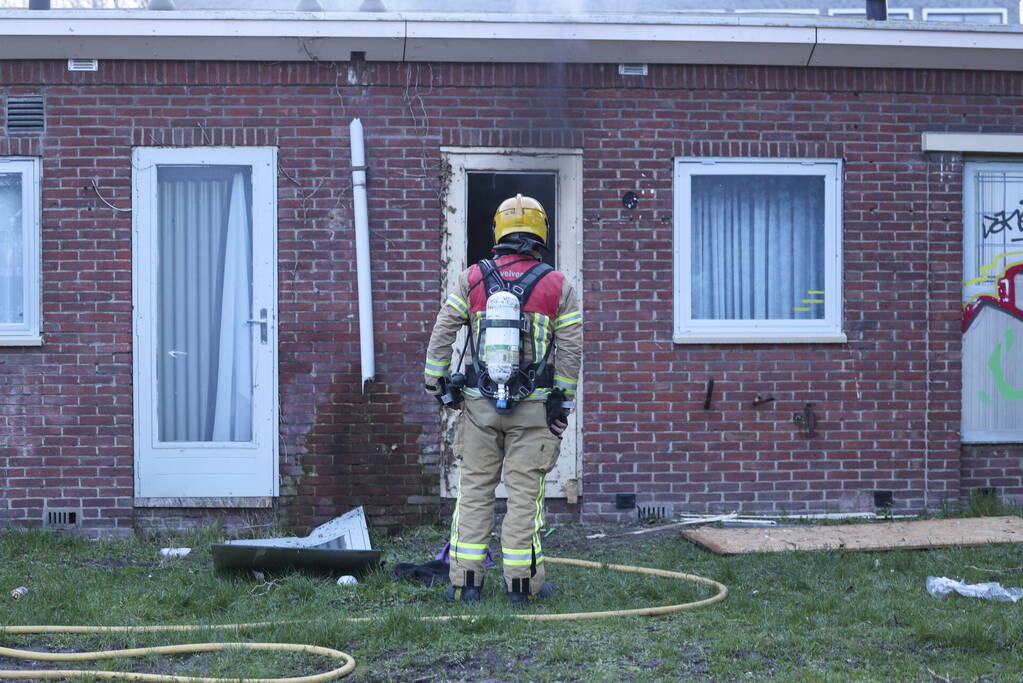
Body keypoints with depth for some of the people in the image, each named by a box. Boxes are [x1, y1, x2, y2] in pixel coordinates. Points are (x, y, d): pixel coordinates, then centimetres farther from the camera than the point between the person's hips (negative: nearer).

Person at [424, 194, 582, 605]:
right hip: (533, 407, -1)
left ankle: (465, 580, 9)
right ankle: (522, 582, 7)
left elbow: (441, 335, 0)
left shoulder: (472, 279, 2)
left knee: (474, 490, 8)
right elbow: (570, 350, 0)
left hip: (480, 404, 1)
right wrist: (562, 401, 9)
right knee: (525, 493, 4)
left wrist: (436, 383, 10)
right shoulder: (558, 286, 0)